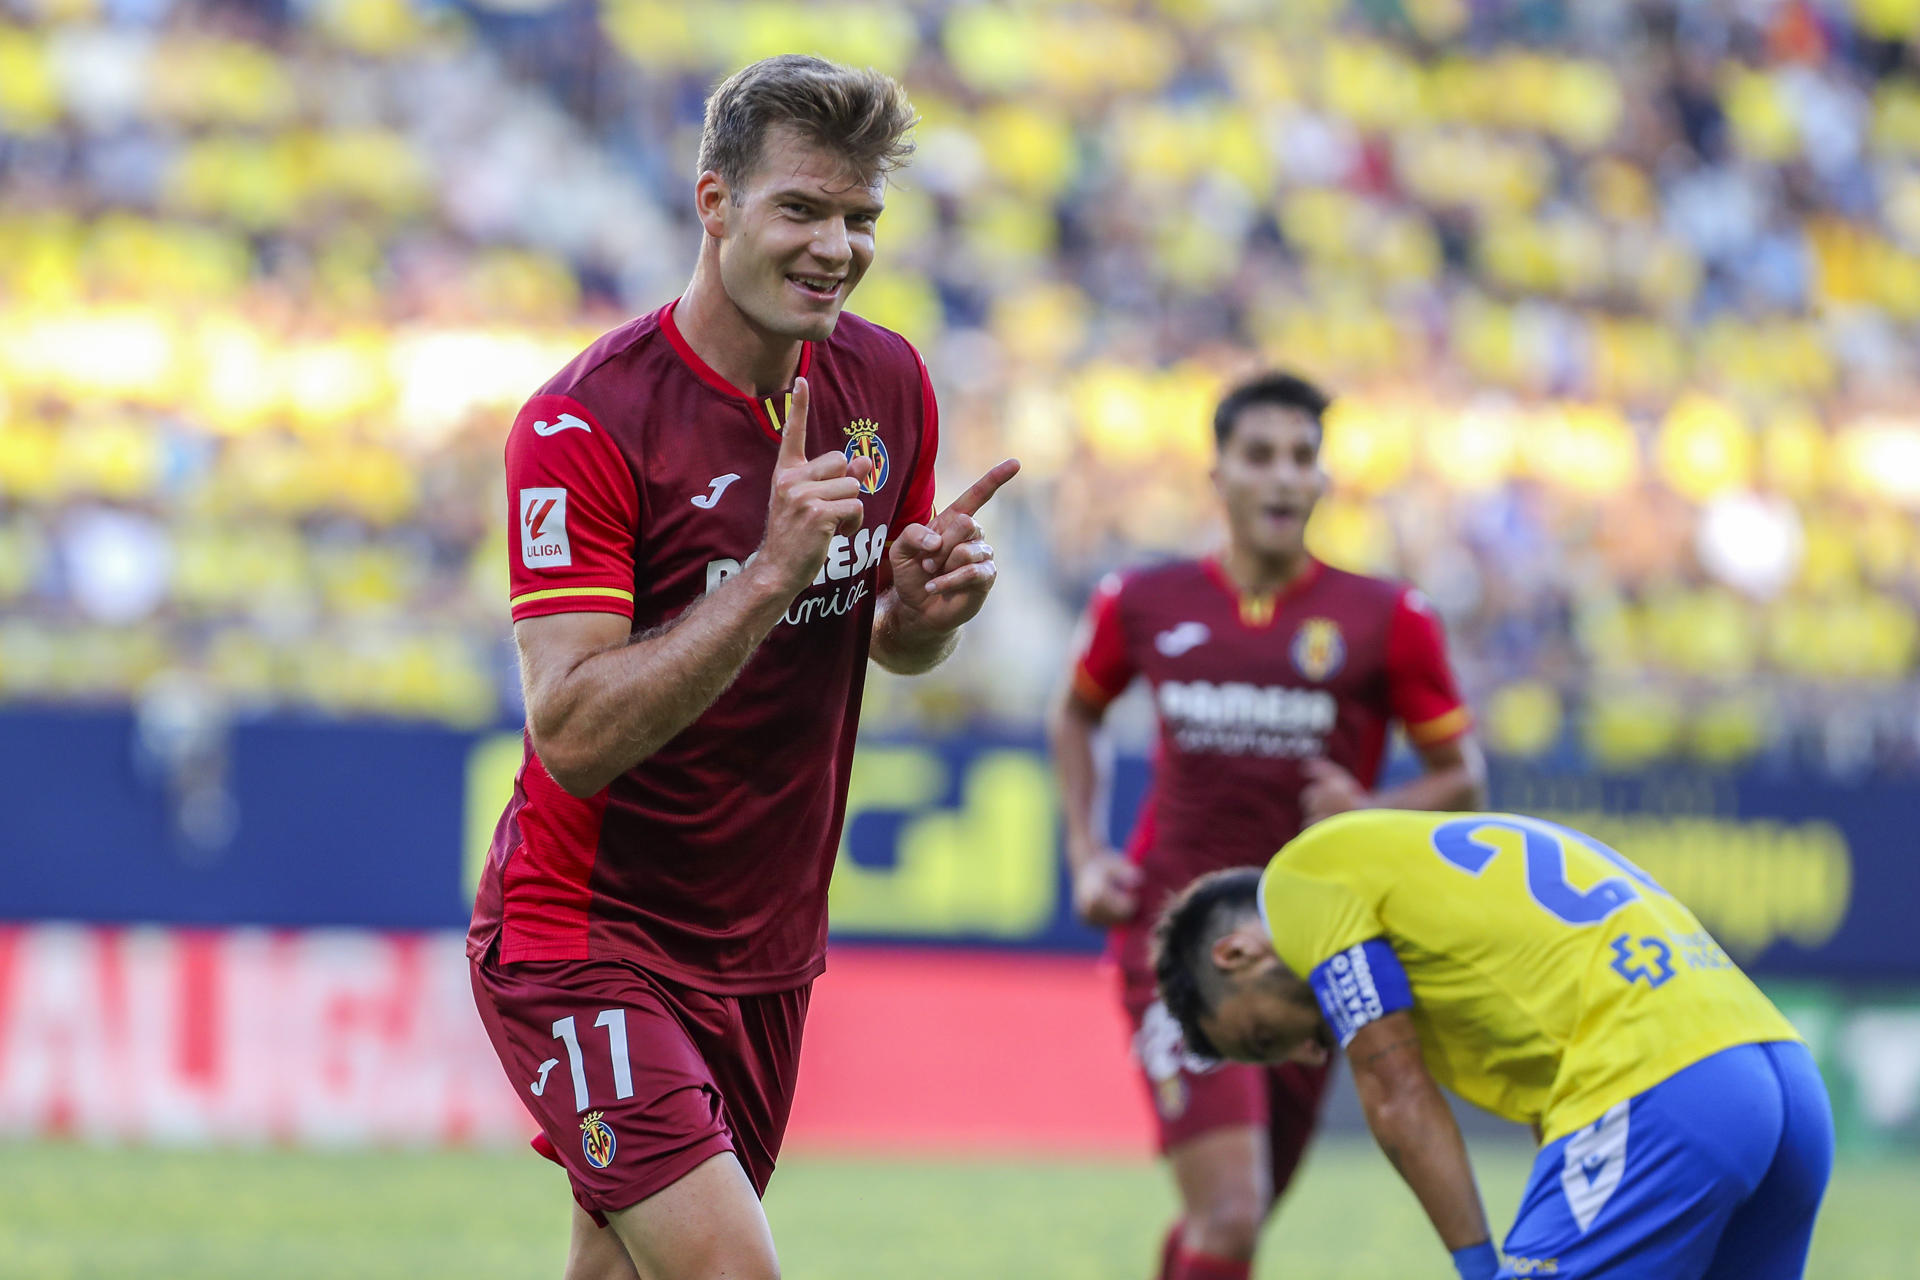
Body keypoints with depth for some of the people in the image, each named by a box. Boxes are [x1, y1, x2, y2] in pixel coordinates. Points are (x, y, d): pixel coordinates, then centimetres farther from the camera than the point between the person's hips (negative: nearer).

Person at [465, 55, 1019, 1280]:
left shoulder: (886, 382, 1)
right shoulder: (584, 424, -19)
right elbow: (575, 733, -27)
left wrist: (930, 600, -7)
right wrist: (771, 571, -33)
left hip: (767, 949, 7)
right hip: (586, 943, -7)